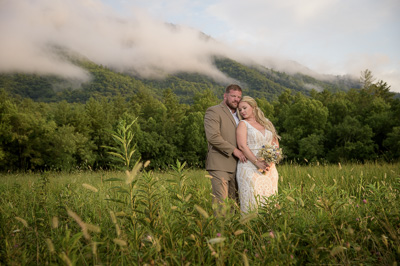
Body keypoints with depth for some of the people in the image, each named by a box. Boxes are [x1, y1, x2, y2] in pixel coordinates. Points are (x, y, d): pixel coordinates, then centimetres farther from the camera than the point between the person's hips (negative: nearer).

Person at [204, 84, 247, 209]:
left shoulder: (238, 115, 23)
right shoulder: (213, 111, -4)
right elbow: (213, 137, -17)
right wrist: (234, 150, -15)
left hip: (236, 165, 8)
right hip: (219, 165, -8)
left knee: (234, 199, 7)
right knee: (220, 199, -12)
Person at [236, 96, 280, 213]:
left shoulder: (267, 123, 16)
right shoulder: (243, 124, 2)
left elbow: (276, 143, 14)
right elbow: (242, 146, -10)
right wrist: (258, 162, -18)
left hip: (269, 168, 5)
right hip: (250, 168, -4)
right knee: (251, 202, -9)